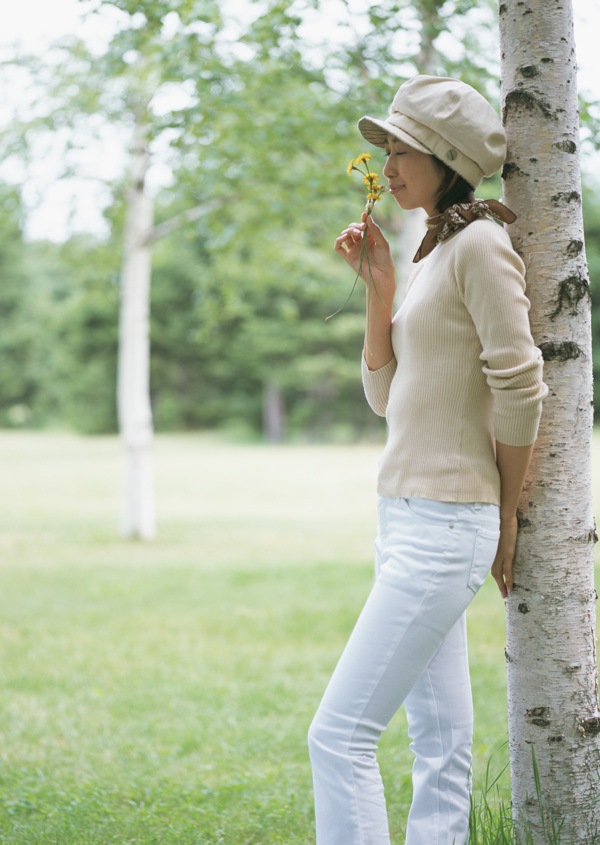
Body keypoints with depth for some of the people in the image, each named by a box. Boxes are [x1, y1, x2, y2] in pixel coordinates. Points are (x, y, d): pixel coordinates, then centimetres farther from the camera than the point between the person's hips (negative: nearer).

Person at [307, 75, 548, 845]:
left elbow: (520, 392, -14)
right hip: (407, 519, 9)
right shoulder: (431, 255, 16)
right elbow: (386, 397, 15)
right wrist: (379, 285, 6)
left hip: (445, 525, -9)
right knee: (440, 740, 10)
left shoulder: (480, 243, -12)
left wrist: (506, 509, -4)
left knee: (339, 734, -11)